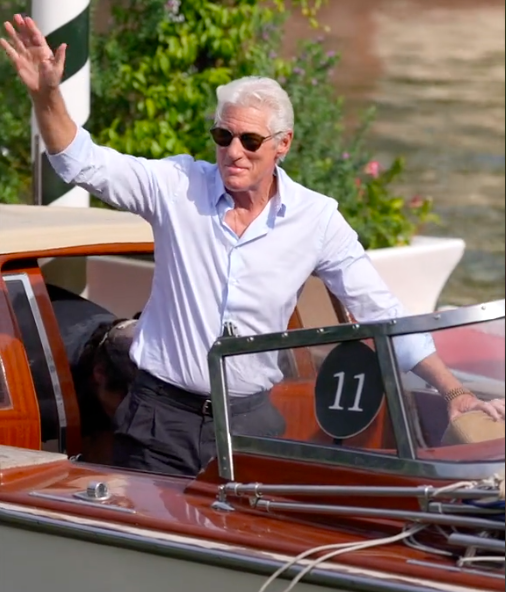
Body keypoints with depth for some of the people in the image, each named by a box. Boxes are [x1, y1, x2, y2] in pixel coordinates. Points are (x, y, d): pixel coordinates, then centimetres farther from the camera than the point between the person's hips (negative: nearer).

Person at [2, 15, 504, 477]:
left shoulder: (316, 219, -2)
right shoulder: (177, 185, -4)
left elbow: (379, 311, 2)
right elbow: (83, 164, -6)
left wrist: (453, 391, -3)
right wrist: (47, 96, -24)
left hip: (251, 419, 1)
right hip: (161, 416, -1)